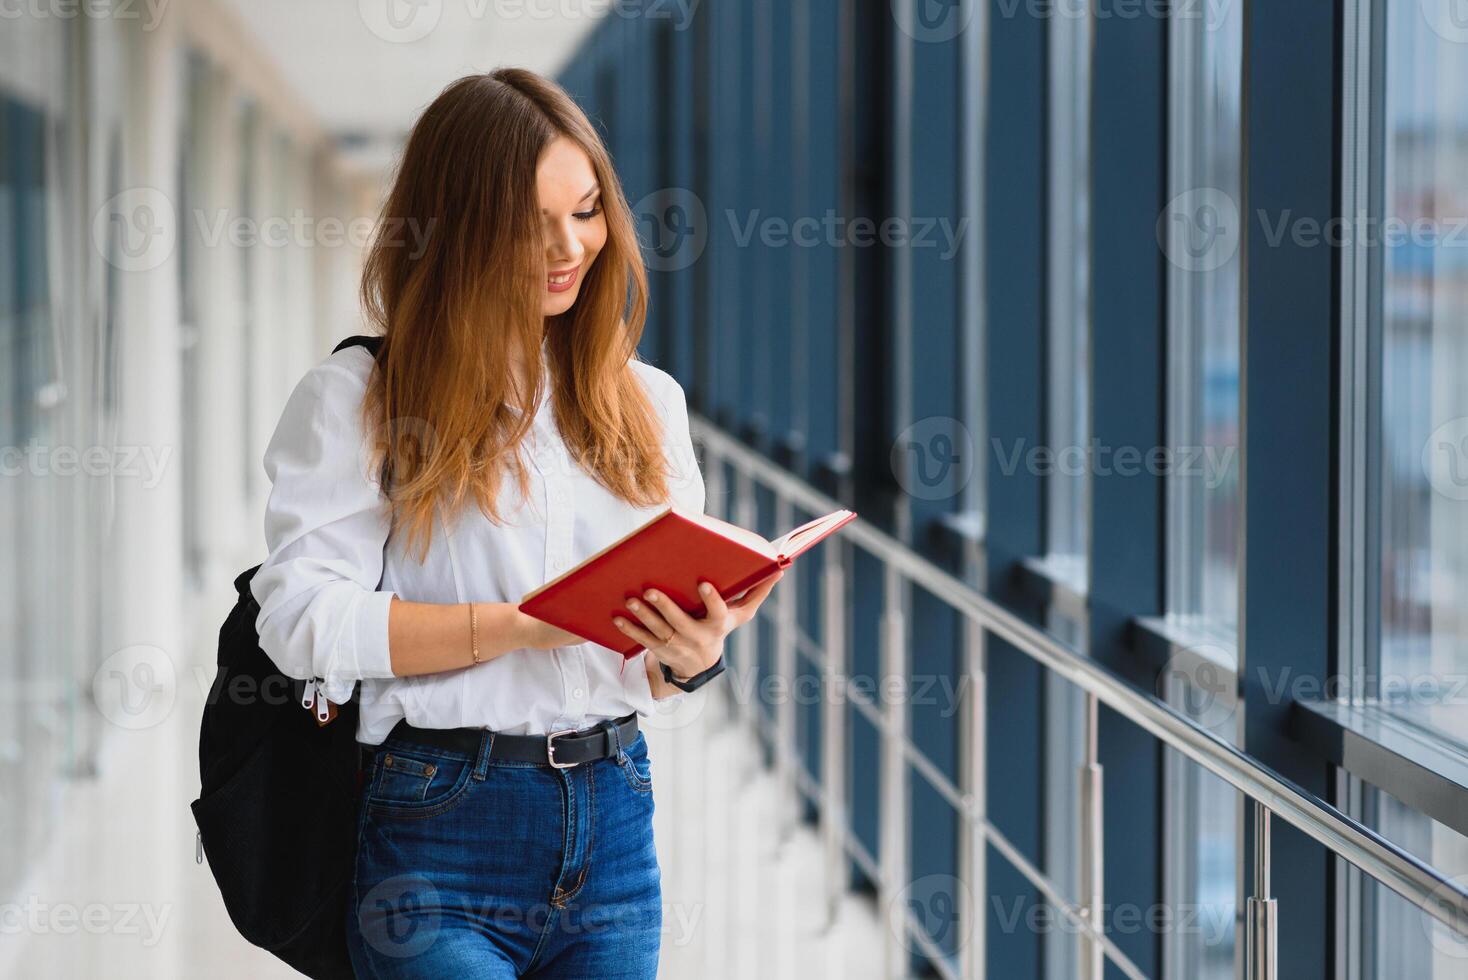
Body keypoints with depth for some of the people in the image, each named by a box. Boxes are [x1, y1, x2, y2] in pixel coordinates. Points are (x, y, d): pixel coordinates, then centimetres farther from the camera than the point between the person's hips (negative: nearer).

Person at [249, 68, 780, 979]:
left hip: (614, 825, 5)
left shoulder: (647, 401, 14)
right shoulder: (356, 399, -2)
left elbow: (651, 668, 13)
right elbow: (303, 620, -13)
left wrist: (689, 654, -11)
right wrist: (520, 627, -19)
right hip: (440, 829, -4)